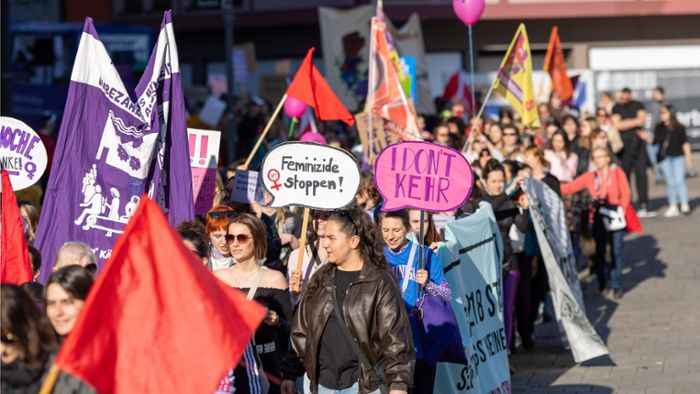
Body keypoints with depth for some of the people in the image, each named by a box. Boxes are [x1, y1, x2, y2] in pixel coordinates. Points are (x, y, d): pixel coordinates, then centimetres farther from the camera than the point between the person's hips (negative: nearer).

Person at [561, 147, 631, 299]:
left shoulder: (617, 172, 4)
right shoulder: (590, 176, 9)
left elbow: (625, 193, -2)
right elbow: (571, 187, 0)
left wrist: (621, 210, -14)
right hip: (598, 216, 2)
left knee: (616, 250, -2)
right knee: (599, 251, 3)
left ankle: (617, 285, 5)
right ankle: (602, 285, 14)